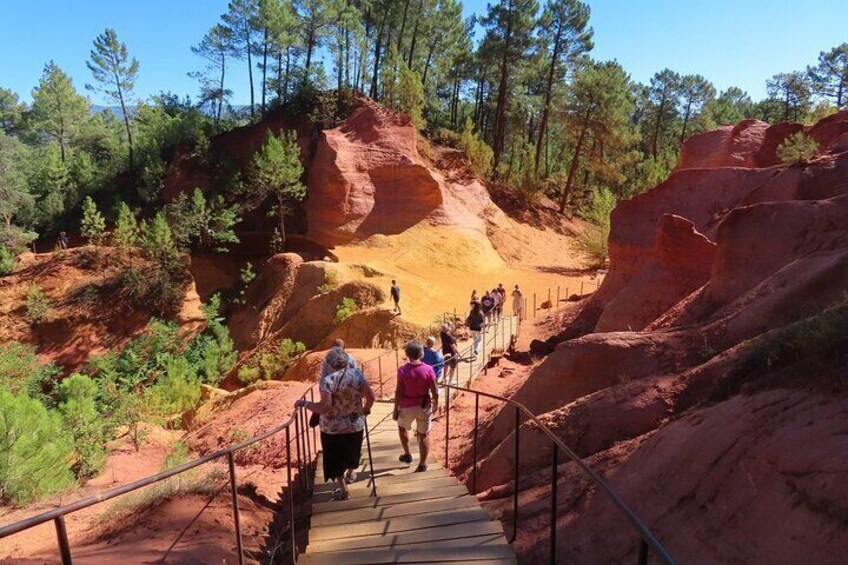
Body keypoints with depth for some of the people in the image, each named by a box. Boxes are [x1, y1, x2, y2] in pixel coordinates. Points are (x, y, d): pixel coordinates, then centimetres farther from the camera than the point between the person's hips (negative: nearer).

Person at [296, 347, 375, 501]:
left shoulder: (328, 380, -20)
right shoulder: (357, 374, -8)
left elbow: (325, 407, -26)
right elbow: (371, 397, -6)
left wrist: (304, 403, -15)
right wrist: (366, 410, 13)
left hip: (333, 428, -4)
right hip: (355, 424, 4)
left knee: (335, 458, 16)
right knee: (352, 452, 29)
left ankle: (343, 490, 25)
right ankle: (350, 474, 52)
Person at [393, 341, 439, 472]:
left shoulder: (402, 370, -14)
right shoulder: (428, 369, -12)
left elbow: (398, 392, -11)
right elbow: (434, 391, -8)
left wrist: (396, 409, 0)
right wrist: (436, 404, 11)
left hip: (407, 407, 0)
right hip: (424, 406, 0)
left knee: (402, 427, 29)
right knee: (424, 435, 14)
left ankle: (407, 455, 36)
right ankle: (422, 465, 19)